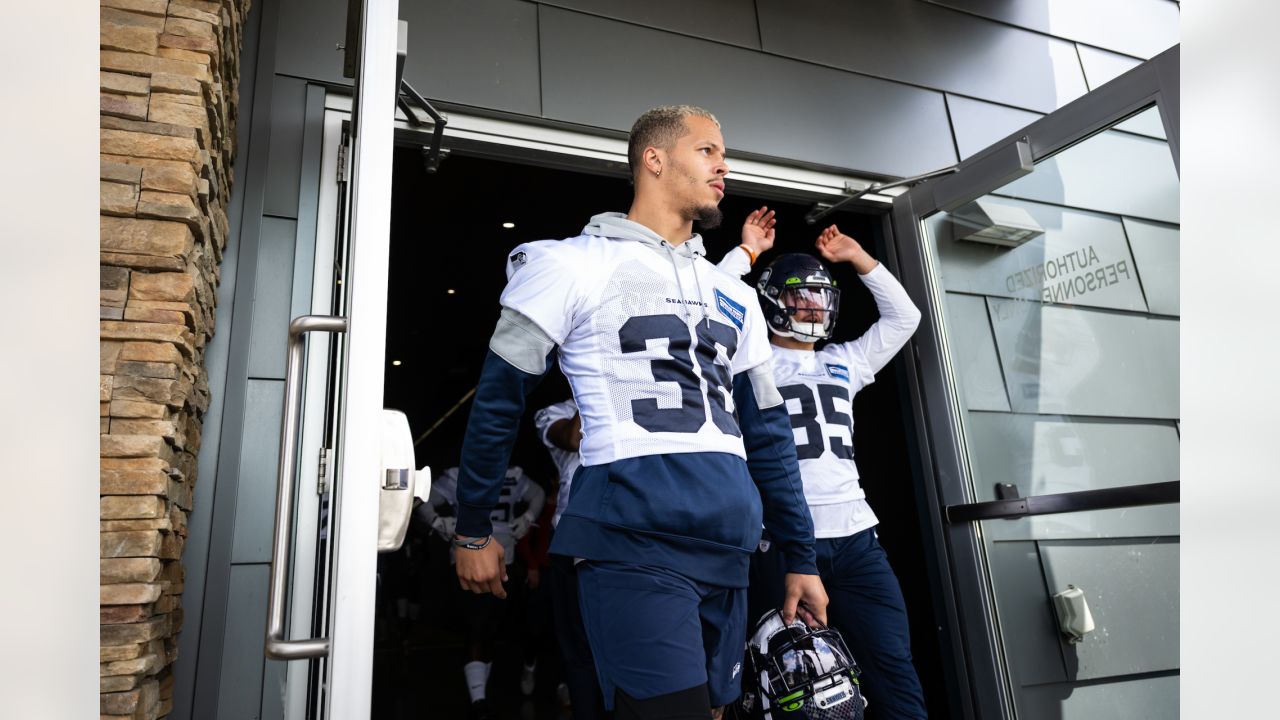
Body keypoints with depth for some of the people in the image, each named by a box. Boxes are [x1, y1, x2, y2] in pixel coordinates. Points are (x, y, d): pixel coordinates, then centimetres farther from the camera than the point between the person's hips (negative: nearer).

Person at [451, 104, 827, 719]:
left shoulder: (734, 296, 19)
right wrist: (472, 530, 6)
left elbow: (767, 432, 19)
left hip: (727, 554, 7)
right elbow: (498, 398, 3)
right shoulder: (574, 263, 1)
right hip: (634, 543, -6)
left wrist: (800, 559, 16)